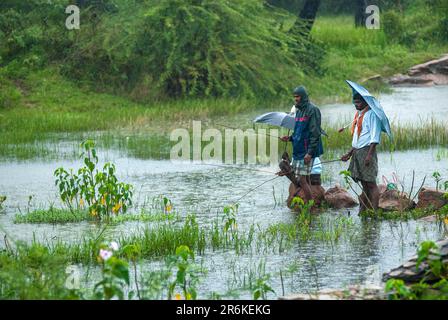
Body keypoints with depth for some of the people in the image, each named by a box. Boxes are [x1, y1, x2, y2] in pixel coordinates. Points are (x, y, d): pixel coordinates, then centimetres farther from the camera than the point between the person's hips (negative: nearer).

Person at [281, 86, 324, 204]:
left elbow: (315, 133, -16)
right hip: (298, 150, 9)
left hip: (306, 152, -9)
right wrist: (290, 138, 6)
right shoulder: (299, 111, 15)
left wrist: (310, 153, -21)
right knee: (305, 179, 12)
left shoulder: (312, 110, -12)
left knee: (302, 180, -10)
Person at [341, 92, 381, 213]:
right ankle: (363, 210, 12)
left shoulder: (371, 114, -9)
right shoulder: (358, 115, 19)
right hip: (357, 152, 9)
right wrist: (349, 153, 21)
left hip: (367, 150, -9)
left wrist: (369, 155, -21)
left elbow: (375, 137, -15)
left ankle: (374, 211, -11)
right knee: (364, 184, 10)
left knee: (370, 183, -9)